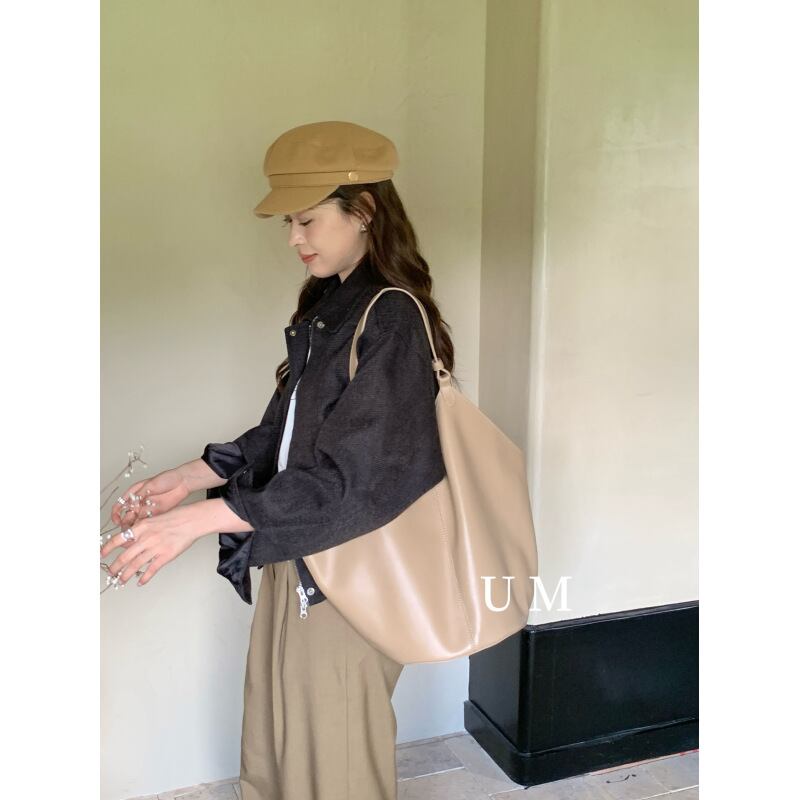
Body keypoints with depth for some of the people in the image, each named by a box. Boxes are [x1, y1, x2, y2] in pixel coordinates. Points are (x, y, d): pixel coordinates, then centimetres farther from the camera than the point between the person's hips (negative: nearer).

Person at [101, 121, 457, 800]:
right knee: (272, 745, 21)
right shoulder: (327, 308, 7)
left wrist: (200, 518, -25)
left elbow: (348, 478, -24)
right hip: (294, 557, 8)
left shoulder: (392, 319, -20)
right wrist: (190, 477, 2)